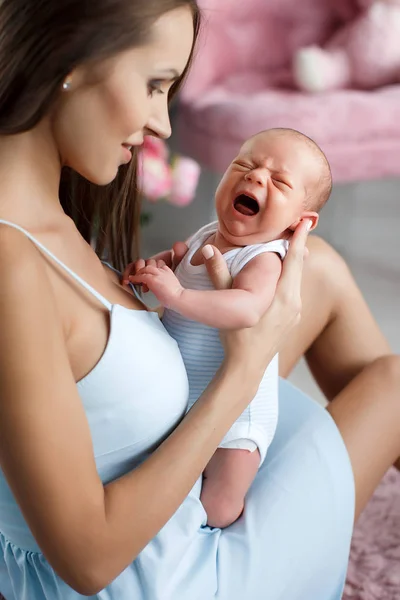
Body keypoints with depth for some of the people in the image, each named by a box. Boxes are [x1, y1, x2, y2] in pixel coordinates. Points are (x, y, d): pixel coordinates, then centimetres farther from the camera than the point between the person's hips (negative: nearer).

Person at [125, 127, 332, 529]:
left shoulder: (264, 258, -22)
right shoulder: (204, 237, 2)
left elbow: (248, 309, -42)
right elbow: (170, 260, 20)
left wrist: (177, 295, -47)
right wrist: (146, 270, -3)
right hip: (174, 396, 7)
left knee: (219, 510, -8)